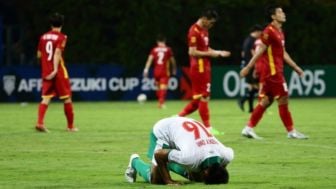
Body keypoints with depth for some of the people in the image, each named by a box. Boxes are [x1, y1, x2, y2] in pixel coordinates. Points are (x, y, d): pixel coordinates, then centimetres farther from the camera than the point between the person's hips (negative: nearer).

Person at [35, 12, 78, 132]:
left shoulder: (43, 37, 9)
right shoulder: (61, 37, -7)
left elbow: (39, 55, 15)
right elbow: (57, 53, -20)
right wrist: (55, 70, -26)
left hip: (46, 72, 5)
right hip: (59, 72, -5)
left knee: (46, 98, 1)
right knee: (67, 98, 7)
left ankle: (40, 122, -19)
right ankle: (70, 126, 12)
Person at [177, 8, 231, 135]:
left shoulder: (204, 30, 15)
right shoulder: (194, 31, -15)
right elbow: (192, 52, -20)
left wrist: (219, 53, 8)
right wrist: (210, 54, -17)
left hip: (204, 68, 10)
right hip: (199, 68, -10)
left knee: (198, 99, 11)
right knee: (203, 97, -4)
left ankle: (179, 117, 16)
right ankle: (207, 127, 0)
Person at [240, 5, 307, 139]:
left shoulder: (280, 32, 16)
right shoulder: (269, 31, -13)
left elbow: (283, 53, 22)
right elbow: (260, 51, -15)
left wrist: (296, 67, 22)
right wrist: (248, 67, -15)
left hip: (276, 71, 9)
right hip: (271, 71, -9)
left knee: (266, 101, 8)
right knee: (283, 99, -5)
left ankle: (249, 128, 9)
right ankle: (291, 132, 1)